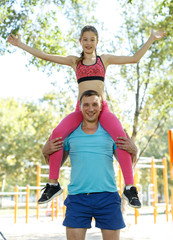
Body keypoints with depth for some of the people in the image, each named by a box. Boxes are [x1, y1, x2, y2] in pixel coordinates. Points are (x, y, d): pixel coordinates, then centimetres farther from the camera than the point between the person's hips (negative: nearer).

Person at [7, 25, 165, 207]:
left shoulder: (104, 59, 18)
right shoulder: (74, 61, 20)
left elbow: (134, 58, 17)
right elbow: (45, 56, 19)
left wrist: (151, 39, 15)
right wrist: (20, 44, 19)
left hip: (102, 108, -1)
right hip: (80, 109, 1)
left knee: (121, 136, -30)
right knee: (56, 134, -26)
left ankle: (129, 187, -23)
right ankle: (53, 183, -14)